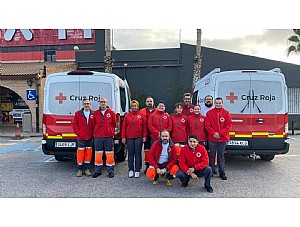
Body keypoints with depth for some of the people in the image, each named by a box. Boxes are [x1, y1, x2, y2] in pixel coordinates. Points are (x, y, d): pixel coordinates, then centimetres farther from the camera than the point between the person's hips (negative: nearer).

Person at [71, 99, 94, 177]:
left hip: (90, 138, 2)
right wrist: (78, 133, -4)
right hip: (81, 138, -1)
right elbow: (74, 124, 3)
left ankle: (87, 169, 18)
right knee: (80, 153, 0)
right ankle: (80, 169, 11)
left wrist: (93, 134, -2)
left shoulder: (93, 114, 4)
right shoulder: (78, 113, 2)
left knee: (88, 153, 7)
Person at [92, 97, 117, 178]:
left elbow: (114, 124, 9)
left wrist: (111, 131, 8)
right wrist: (96, 132, 7)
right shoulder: (95, 113, 8)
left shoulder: (111, 113, 3)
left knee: (109, 154, 1)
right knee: (98, 154, 7)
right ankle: (98, 171, 18)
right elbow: (93, 124, 12)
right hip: (98, 137, 2)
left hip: (108, 137, -1)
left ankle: (110, 171, 12)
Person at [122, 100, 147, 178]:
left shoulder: (142, 115, 3)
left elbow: (144, 127, 2)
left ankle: (137, 170, 10)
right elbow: (124, 127, 6)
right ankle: (130, 170, 15)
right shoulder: (127, 115, 7)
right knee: (130, 154, 6)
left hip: (139, 137, -1)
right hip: (129, 138, 2)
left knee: (138, 153, 3)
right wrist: (123, 137, 1)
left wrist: (144, 136, -4)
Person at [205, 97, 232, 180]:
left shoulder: (226, 113, 3)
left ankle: (222, 172, 17)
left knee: (221, 155, 9)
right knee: (212, 155, 6)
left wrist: (220, 133, -11)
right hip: (212, 138, 0)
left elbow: (229, 125, -2)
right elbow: (207, 125, -1)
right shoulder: (209, 113, 2)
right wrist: (213, 133, -14)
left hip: (223, 138, 1)